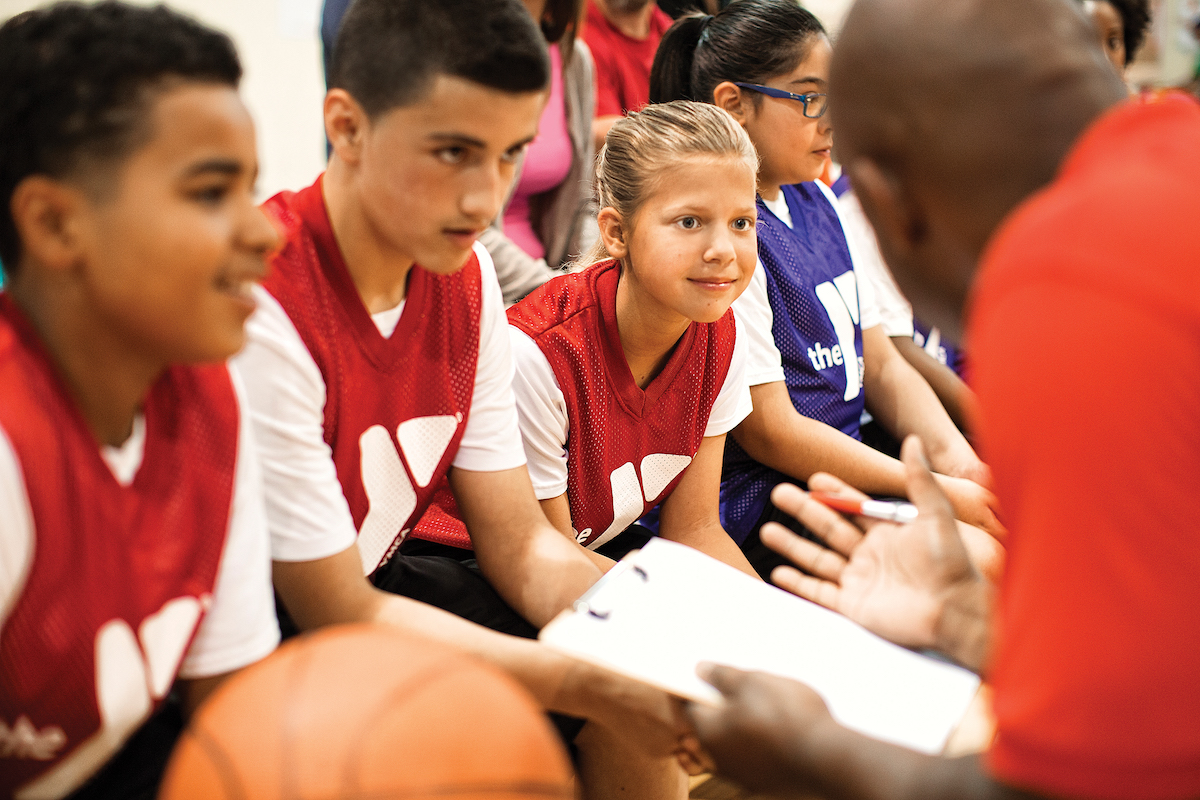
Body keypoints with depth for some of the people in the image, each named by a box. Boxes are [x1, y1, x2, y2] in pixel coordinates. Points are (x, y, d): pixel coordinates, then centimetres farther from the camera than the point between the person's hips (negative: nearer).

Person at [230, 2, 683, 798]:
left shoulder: (465, 273, -5)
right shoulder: (260, 307, -29)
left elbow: (521, 544, -2)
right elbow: (340, 615, -23)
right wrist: (591, 686, -27)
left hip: (370, 581, 8)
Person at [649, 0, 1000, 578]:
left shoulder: (818, 202, 11)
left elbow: (880, 363, 13)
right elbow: (769, 432, -18)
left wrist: (956, 458, -5)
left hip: (846, 457, 9)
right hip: (758, 504, -9)